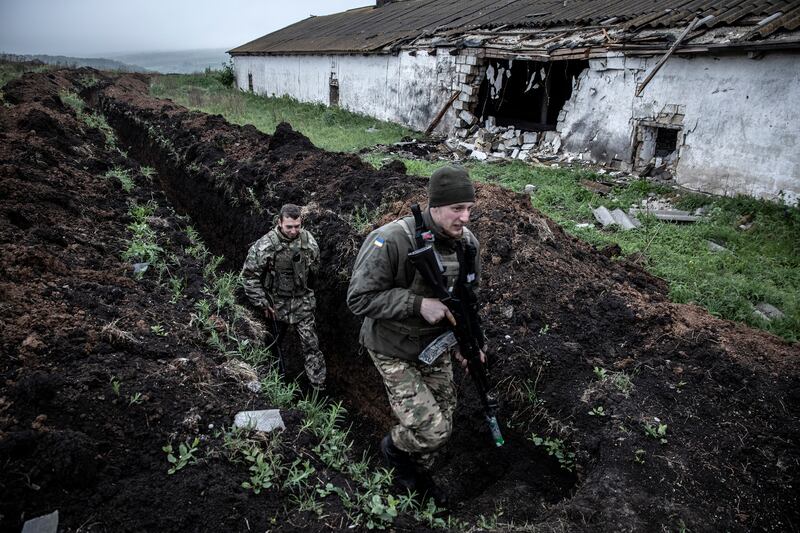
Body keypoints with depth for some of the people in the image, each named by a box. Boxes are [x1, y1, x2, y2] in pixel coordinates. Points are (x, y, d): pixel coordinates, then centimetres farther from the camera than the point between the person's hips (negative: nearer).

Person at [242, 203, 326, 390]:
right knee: (273, 346, 18)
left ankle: (319, 387, 8)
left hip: (302, 303, 2)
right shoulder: (265, 246, -22)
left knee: (311, 345, 0)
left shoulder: (308, 240, -10)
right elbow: (249, 276, -14)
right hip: (276, 304, -1)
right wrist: (262, 303, -13)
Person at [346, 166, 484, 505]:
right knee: (432, 431, -10)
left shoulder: (467, 242, -9)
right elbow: (359, 299, -26)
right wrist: (418, 303, -32)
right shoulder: (390, 241, -29)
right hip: (395, 352, -6)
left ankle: (419, 474, 48)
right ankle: (394, 448, 26)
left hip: (436, 346, 6)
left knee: (441, 420, 18)